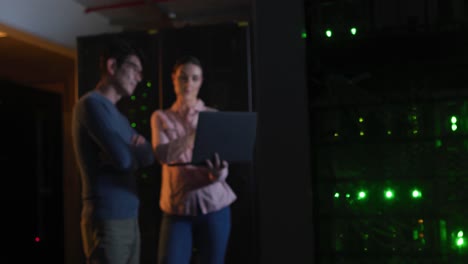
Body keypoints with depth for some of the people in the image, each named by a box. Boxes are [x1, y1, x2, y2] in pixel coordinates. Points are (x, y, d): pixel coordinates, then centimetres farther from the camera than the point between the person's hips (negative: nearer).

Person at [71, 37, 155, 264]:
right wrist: (133, 151, 1)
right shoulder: (92, 103, -11)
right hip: (107, 221, -9)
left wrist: (135, 148, -8)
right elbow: (123, 159, -20)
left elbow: (148, 156, 12)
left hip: (129, 217, 9)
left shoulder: (117, 114, 20)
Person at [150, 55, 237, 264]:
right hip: (176, 208, 0)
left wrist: (218, 173, -27)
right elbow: (162, 154, -13)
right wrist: (195, 135, -31)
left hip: (213, 205, 0)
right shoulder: (161, 117, 6)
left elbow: (222, 165, -2)